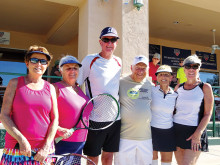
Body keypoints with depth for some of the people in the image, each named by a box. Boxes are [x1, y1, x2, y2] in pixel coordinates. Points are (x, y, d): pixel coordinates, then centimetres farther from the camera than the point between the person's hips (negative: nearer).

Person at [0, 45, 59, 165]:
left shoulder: (50, 88, 6)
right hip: (16, 147, -1)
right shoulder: (15, 83, 3)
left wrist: (46, 147, -6)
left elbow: (55, 119, 3)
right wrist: (21, 140, -13)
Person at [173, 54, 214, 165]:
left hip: (194, 131, -4)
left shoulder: (205, 87, -1)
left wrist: (197, 134, -14)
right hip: (177, 130, 4)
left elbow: (207, 114, -5)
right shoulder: (178, 87, 9)